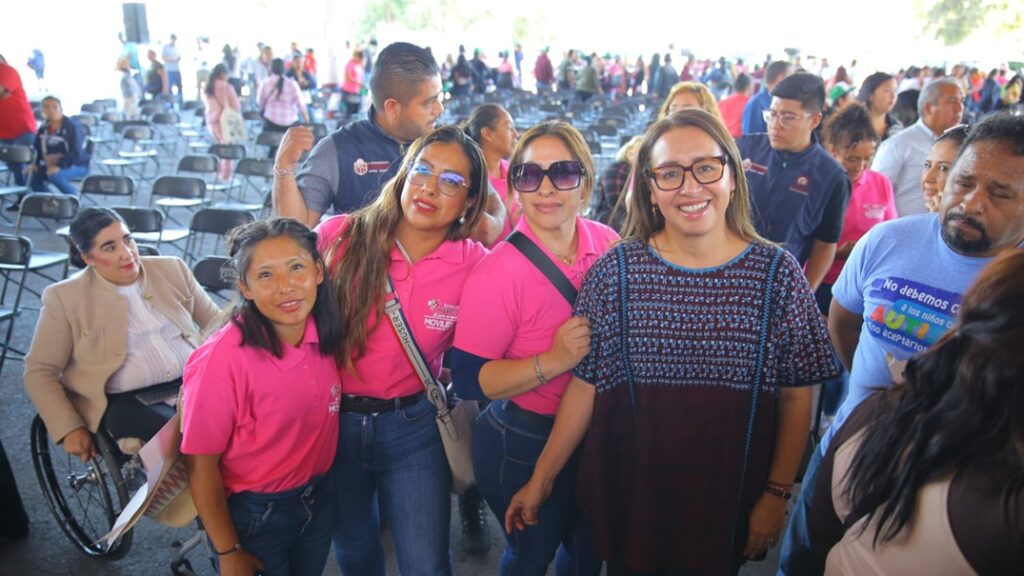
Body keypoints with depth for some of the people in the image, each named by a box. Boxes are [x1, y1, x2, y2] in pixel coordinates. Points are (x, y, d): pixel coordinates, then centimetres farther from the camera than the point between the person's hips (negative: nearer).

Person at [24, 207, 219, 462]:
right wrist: (69, 428, -5)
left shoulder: (171, 269, 11)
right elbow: (39, 371, 5)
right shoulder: (64, 297, 3)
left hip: (194, 381, 3)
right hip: (125, 401, -3)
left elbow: (213, 320, 17)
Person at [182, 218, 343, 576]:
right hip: (253, 515, -4)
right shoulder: (222, 359, -27)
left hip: (320, 501, 5)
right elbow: (200, 465, -17)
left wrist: (318, 487, 8)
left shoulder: (324, 333, -13)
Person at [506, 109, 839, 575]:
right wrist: (541, 479, -4)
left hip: (728, 500, 1)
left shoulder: (778, 274, -8)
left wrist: (777, 494, -4)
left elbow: (796, 396, -2)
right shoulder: (616, 271, -9)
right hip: (628, 498, 0)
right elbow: (585, 385, -6)